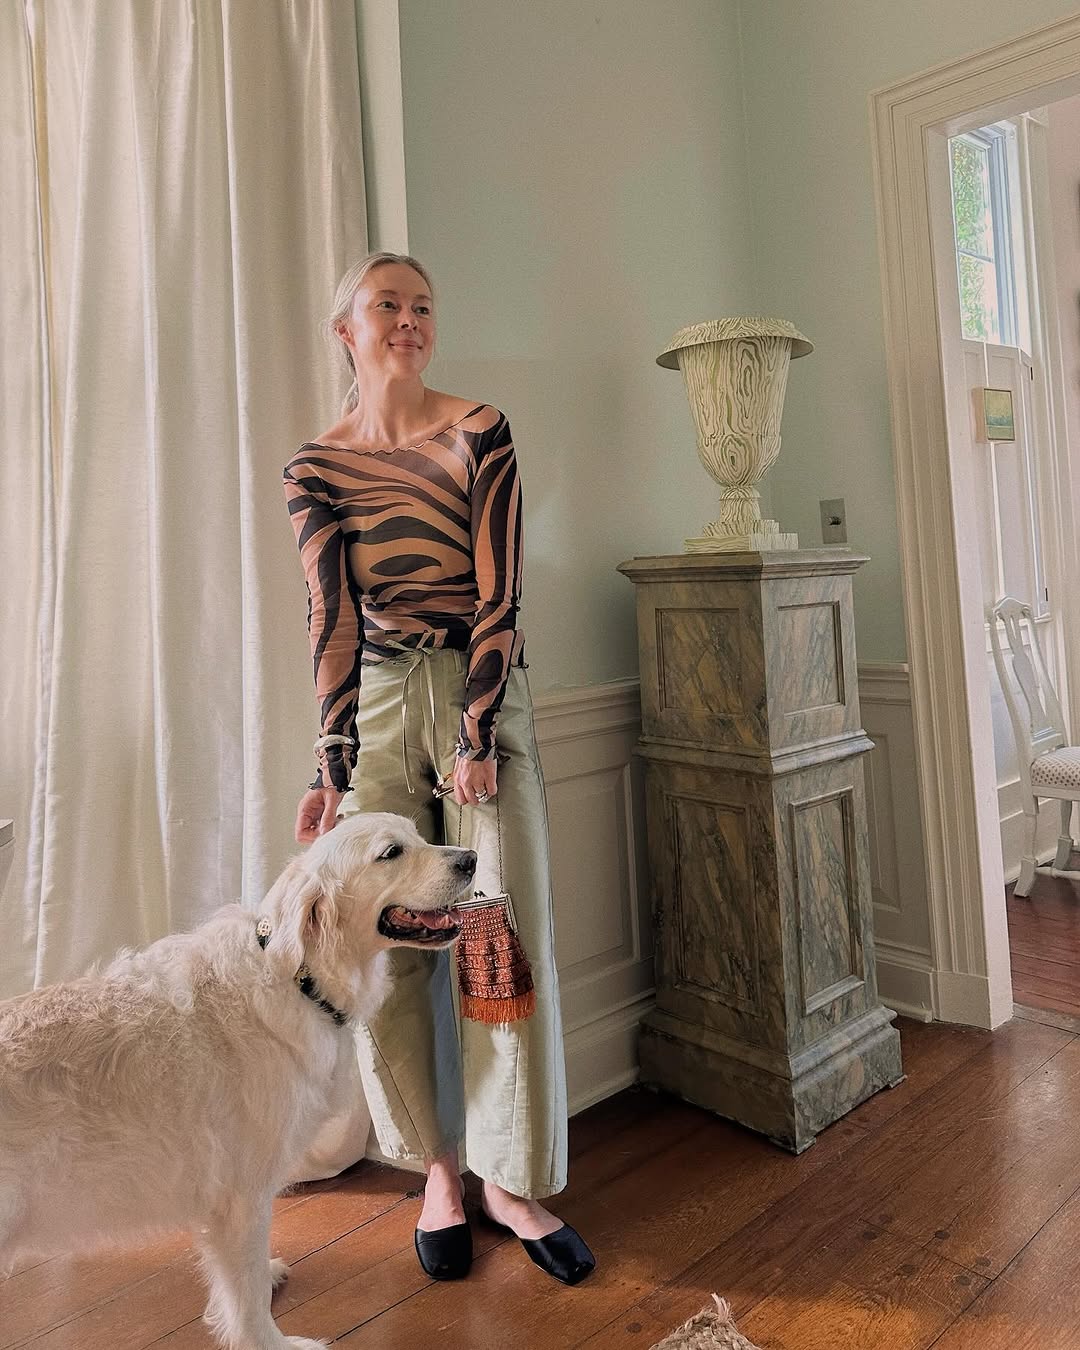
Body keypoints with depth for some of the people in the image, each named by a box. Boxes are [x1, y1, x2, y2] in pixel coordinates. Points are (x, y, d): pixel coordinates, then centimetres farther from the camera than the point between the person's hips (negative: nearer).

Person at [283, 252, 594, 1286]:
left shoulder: (479, 432, -1)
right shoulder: (315, 464, 5)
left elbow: (498, 596, -7)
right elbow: (331, 619, 0)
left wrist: (476, 738, -13)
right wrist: (333, 766, -5)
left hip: (483, 690, -1)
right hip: (377, 700, 2)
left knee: (507, 936, -2)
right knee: (390, 944, 4)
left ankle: (513, 1182, 15)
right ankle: (437, 1168, 23)